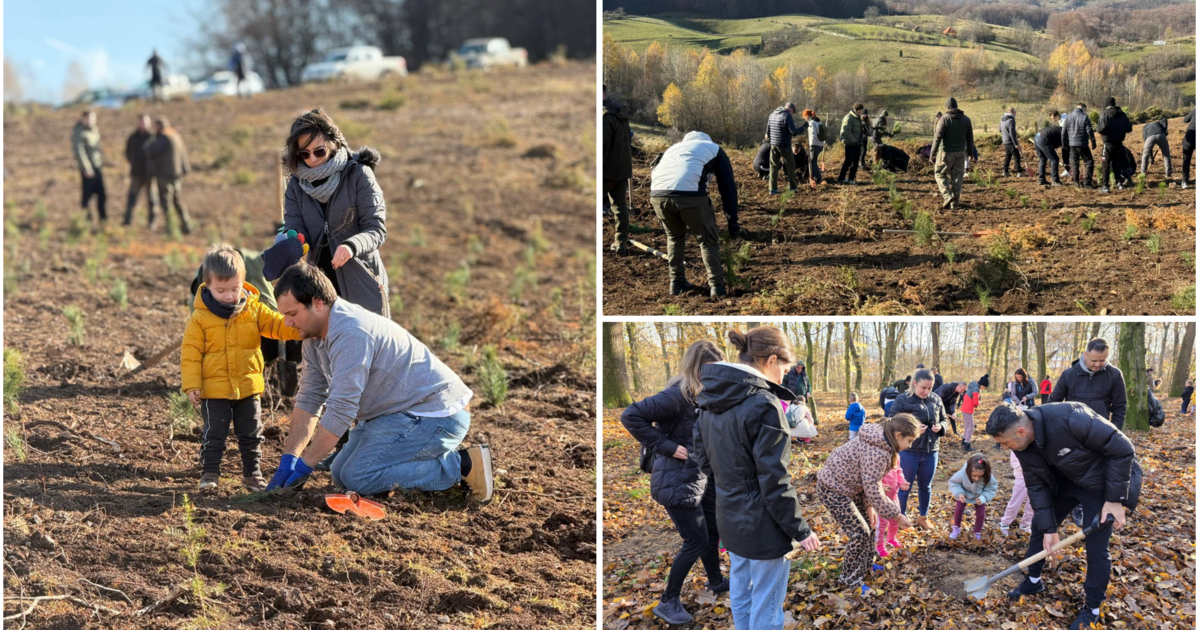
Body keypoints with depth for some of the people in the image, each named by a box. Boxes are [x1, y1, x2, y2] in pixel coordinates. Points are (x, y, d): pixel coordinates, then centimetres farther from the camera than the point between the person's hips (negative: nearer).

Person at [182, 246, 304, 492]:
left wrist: (299, 327, -22)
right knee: (214, 434, -1)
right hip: (214, 390, -3)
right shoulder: (200, 317, -8)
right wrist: (191, 385, -13)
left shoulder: (254, 310, -1)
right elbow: (191, 352, -7)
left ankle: (252, 473, 24)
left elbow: (277, 325, -1)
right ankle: (209, 474, 8)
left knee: (251, 434, 12)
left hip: (248, 387, 3)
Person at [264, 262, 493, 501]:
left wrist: (304, 464, -21)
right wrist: (288, 458, -2)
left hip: (436, 416, -11)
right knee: (340, 474, 10)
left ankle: (462, 465, -12)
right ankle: (440, 455, 13)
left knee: (357, 478, -19)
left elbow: (341, 410, -28)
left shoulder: (350, 333, -26)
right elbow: (309, 400, 8)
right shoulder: (315, 333, 7)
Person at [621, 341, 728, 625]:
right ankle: (668, 602, 12)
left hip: (701, 476, 9)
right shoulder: (678, 395, -25)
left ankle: (716, 581, 46)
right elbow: (631, 416, -28)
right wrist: (666, 447, -24)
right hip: (678, 481, -9)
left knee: (713, 531, 22)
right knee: (696, 541, -2)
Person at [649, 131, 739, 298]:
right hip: (689, 193, -4)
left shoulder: (673, 149, 40)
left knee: (674, 236, 28)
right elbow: (727, 186, 21)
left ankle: (677, 283, 28)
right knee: (708, 239, 15)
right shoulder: (714, 148, 29)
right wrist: (732, 219, 24)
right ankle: (717, 285, 12)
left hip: (657, 194, 4)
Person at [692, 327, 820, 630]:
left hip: (729, 518, 8)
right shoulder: (763, 404, -22)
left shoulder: (711, 399, 3)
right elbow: (774, 480, -21)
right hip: (762, 525, -8)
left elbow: (703, 456, 13)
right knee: (766, 605, 3)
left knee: (741, 593, 21)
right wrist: (800, 529, -12)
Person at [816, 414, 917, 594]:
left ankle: (866, 565, 37)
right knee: (860, 533, -6)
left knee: (869, 523, 19)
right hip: (833, 489, -10)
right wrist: (896, 516, -19)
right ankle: (850, 578, 11)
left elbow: (872, 481, 7)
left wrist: (869, 506, 2)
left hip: (848, 486, 10)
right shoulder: (876, 453, -31)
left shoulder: (883, 444, 1)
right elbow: (874, 491, -27)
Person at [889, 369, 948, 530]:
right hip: (909, 452, -4)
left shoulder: (936, 400, 1)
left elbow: (943, 419, 13)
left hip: (931, 451, 4)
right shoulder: (902, 401, -12)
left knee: (926, 487, 19)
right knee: (904, 487, 7)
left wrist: (940, 426, -10)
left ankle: (923, 516, 37)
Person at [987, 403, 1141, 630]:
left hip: (1101, 480, -6)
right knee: (1039, 525, 10)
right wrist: (1048, 528, -9)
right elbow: (1036, 485, -5)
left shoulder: (1070, 420, -40)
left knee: (1096, 545, -4)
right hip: (1065, 478, 6)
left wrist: (1114, 499, -25)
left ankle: (1092, 609, 13)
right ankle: (1033, 581, 33)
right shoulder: (1023, 444, -18)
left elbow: (1122, 449, -30)